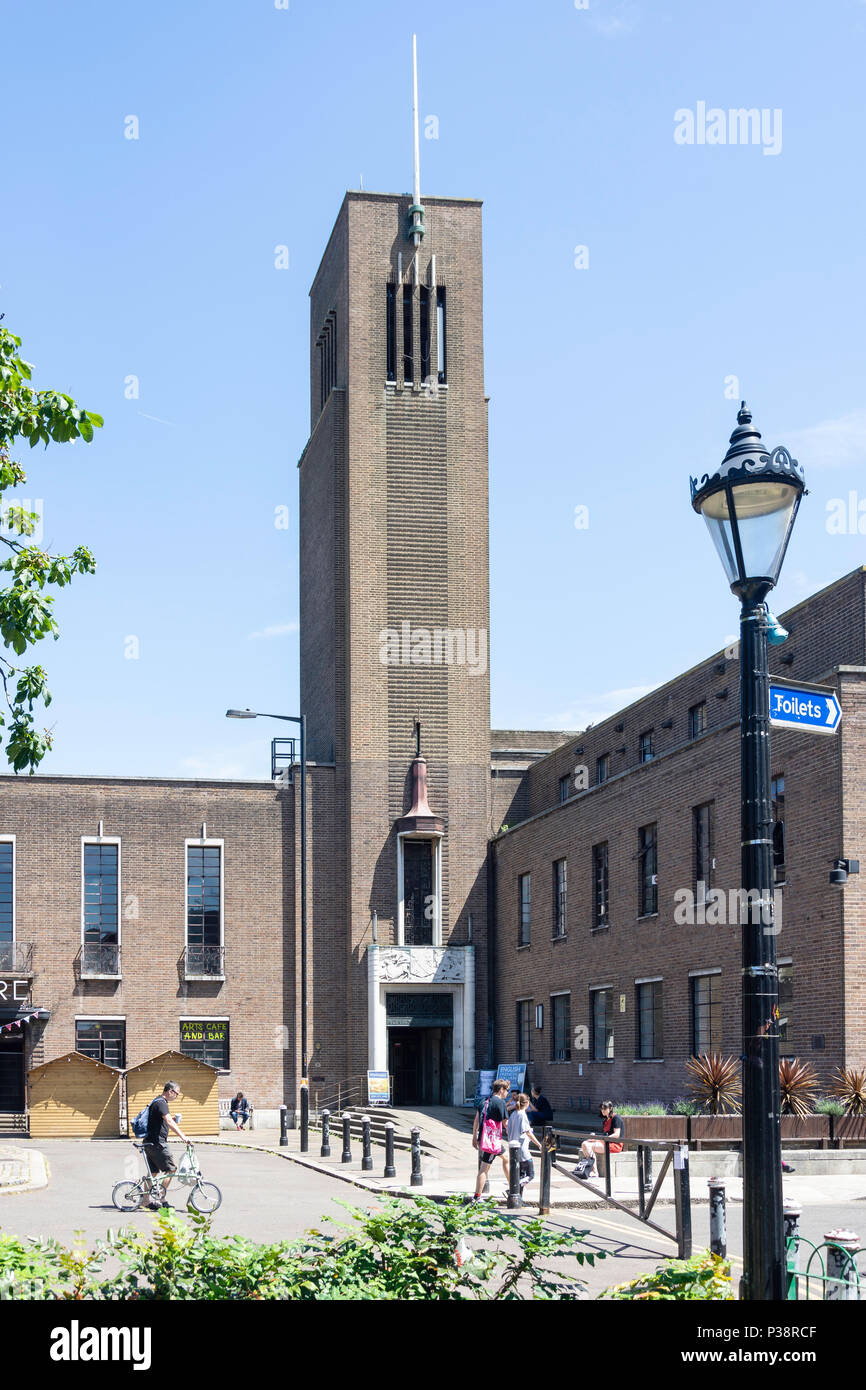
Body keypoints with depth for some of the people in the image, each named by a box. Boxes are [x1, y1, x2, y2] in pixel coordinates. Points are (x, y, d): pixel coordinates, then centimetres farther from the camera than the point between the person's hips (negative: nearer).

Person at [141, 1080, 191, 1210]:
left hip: (150, 1142, 10)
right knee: (171, 1168, -6)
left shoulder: (157, 1101, 18)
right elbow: (169, 1121, -30)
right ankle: (162, 1198, -6)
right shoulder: (161, 1103, -16)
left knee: (152, 1172, 14)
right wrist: (182, 1136, -36)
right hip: (157, 1143, -10)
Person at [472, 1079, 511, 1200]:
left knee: (506, 1156, 20)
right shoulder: (500, 1102, -11)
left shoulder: (485, 1101, 13)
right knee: (484, 1168, 0)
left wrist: (474, 1137, 21)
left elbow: (476, 1120, 16)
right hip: (493, 1140, -8)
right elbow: (505, 1122, -11)